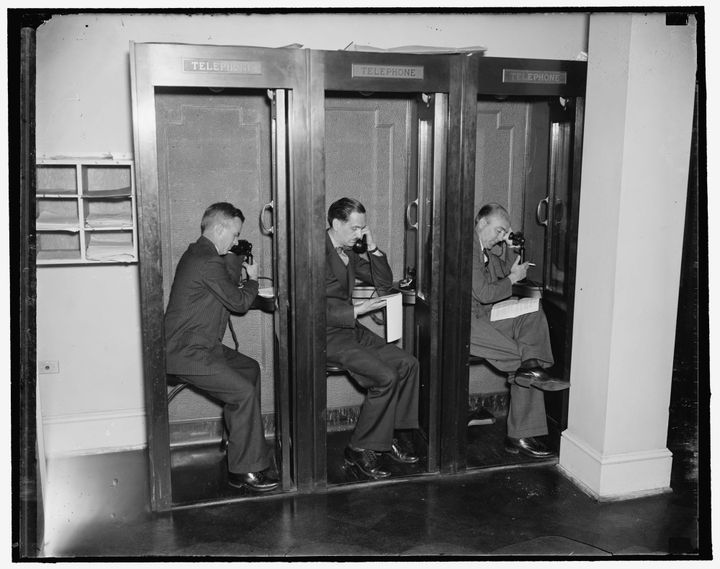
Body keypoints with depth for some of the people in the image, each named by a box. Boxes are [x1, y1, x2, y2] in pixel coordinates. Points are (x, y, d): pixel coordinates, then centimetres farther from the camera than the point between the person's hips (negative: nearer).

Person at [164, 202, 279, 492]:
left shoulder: (196, 253, 14)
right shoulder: (208, 263, -20)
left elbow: (228, 285, 20)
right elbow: (239, 302, -12)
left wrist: (237, 260, 9)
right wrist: (253, 279, 5)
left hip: (200, 345, 11)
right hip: (186, 353, -11)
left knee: (250, 368, 20)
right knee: (244, 392, -18)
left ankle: (242, 440, 29)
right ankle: (245, 471, -10)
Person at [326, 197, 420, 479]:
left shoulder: (350, 253, 12)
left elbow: (385, 283, 15)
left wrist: (372, 247, 2)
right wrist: (358, 310, -22)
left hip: (350, 328, 9)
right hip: (326, 336, -9)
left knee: (408, 364, -3)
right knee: (385, 377, -21)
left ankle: (394, 434, 8)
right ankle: (359, 449, -6)